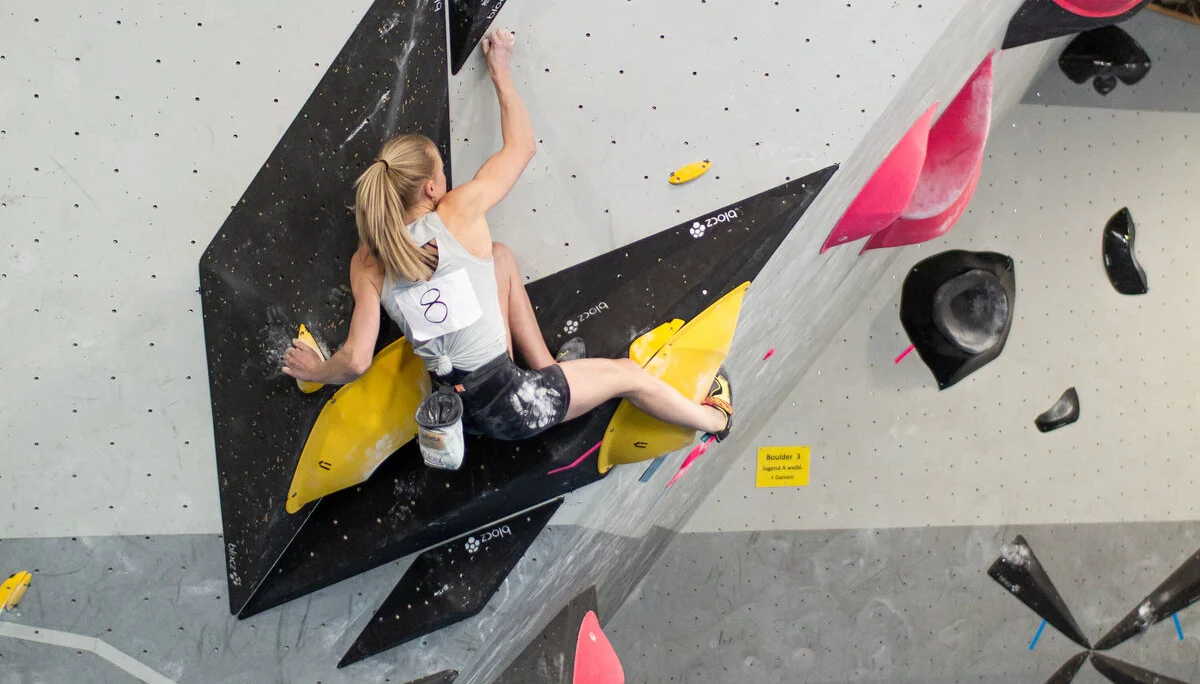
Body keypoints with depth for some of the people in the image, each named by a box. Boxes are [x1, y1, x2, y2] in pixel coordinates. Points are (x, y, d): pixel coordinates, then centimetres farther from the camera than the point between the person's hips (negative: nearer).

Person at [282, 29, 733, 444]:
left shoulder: (367, 264, -6)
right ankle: (713, 419, 44)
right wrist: (501, 71, 12)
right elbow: (522, 146, -1)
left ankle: (543, 367, 26)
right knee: (628, 374, 19)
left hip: (453, 407, 5)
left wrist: (317, 371, 14)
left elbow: (355, 360, -8)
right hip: (510, 409, -5)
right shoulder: (459, 213, -15)